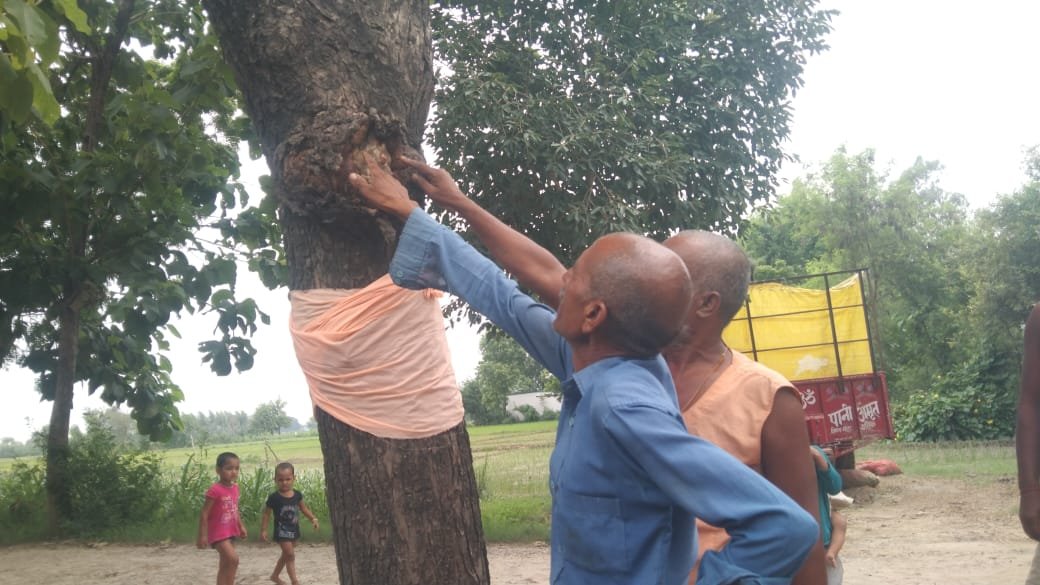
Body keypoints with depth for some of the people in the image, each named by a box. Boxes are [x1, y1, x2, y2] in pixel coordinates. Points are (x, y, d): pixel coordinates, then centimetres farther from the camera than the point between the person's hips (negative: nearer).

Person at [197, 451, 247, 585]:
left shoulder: (235, 487, 5)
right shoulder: (215, 490, -19)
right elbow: (204, 514, -17)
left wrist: (241, 526, 16)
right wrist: (202, 535, -17)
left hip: (230, 532, 8)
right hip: (218, 533, -8)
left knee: (225, 565, 13)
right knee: (233, 558, -22)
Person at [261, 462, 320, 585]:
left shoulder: (297, 495, -2)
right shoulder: (274, 497, -15)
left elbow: (304, 508, 11)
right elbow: (267, 514, -8)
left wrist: (313, 518, 1)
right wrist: (263, 530, -9)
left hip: (294, 530, 6)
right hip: (282, 530, -6)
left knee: (286, 555, 19)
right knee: (290, 555, -10)